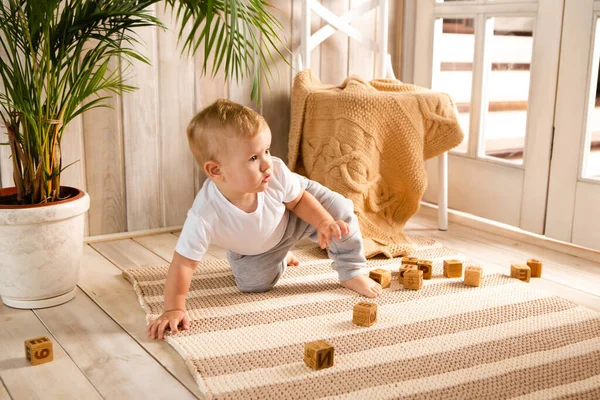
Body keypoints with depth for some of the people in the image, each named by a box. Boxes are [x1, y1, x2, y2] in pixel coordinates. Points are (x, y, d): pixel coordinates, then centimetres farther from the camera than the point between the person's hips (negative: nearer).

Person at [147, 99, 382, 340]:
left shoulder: (276, 173, -39)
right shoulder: (204, 215, -45)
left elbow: (298, 199, -16)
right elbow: (183, 263, -37)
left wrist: (324, 222, -27)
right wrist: (173, 309, -39)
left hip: (290, 217, 1)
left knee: (340, 210, -14)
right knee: (253, 284, -1)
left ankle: (351, 273, 7)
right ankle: (279, 258, 32)